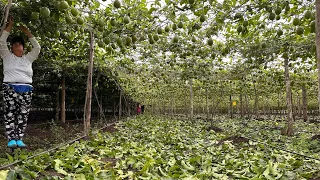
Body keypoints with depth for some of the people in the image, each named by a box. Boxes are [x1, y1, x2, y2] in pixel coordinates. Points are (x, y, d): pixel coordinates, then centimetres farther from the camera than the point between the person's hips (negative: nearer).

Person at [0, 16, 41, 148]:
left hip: (26, 90, 2)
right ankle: (11, 139, -2)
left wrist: (27, 32, 15)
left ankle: (19, 139, 4)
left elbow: (37, 47, 15)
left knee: (23, 116, 0)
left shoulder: (28, 58, 19)